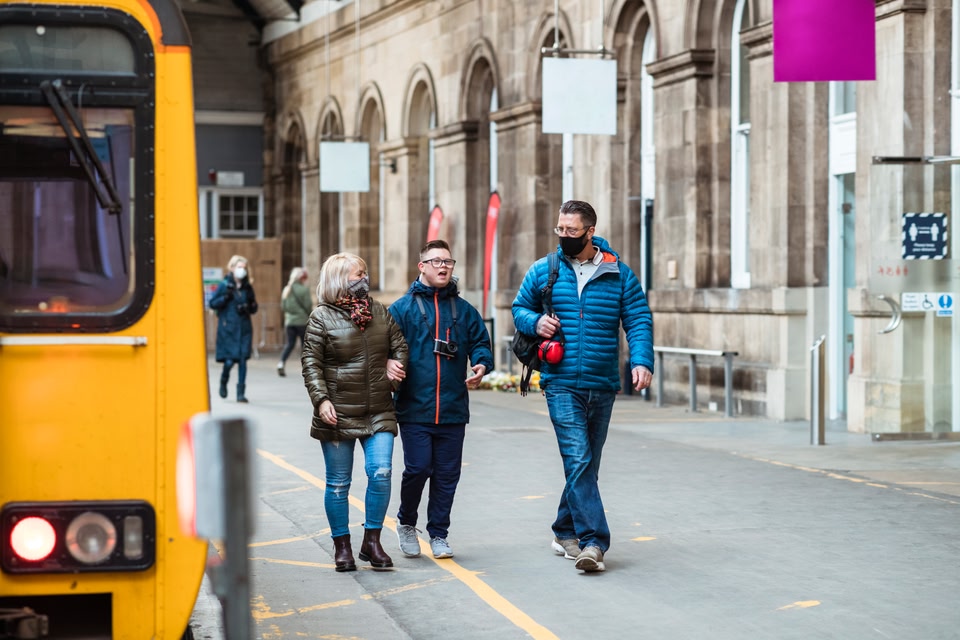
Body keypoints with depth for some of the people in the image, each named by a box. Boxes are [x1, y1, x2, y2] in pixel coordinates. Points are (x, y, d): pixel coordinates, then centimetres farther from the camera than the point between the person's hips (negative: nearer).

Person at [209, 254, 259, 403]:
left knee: (242, 359, -4)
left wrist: (248, 307, -6)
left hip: (244, 328, 3)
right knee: (229, 360, -6)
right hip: (228, 328, -3)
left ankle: (241, 392, 3)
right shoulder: (224, 285, -1)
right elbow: (212, 303, -2)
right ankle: (224, 381, 27)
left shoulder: (248, 287, 9)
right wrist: (226, 297, -16)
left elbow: (254, 308, 16)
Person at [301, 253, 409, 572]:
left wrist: (396, 364, -1)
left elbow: (400, 346, 20)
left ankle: (372, 541, 4)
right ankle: (342, 546, 16)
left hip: (379, 412, 3)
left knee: (380, 473, -9)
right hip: (338, 414, -3)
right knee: (338, 483, 3)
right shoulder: (322, 317, -2)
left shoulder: (380, 312, 11)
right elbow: (311, 363, -6)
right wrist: (321, 399, -16)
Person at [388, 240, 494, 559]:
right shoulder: (402, 309, 3)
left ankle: (438, 534, 19)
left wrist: (481, 365, -5)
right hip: (415, 409, -3)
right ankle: (406, 522, 19)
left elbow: (480, 342, 15)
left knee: (447, 474, 6)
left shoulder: (464, 310, 12)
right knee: (418, 469, -7)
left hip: (453, 410, 3)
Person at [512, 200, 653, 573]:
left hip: (602, 387, 2)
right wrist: (534, 322, -7)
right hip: (562, 386, -2)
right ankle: (593, 541, -18)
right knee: (578, 461, -14)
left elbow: (639, 321, 2)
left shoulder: (620, 275, 4)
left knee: (586, 465, 12)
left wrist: (642, 361, -14)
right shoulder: (543, 272, 4)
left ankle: (566, 532, 28)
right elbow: (519, 308, 16)